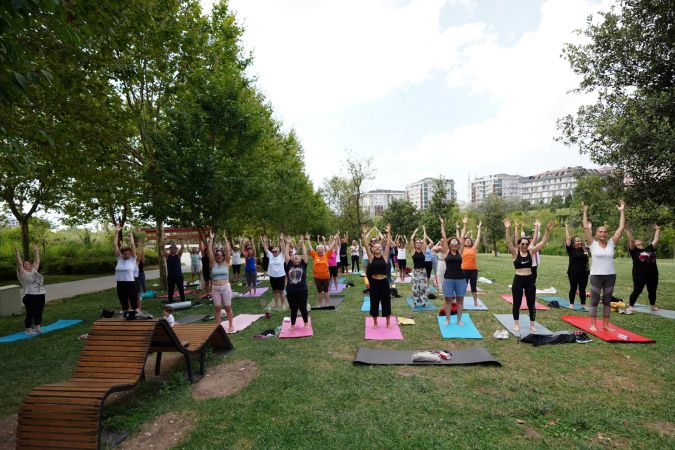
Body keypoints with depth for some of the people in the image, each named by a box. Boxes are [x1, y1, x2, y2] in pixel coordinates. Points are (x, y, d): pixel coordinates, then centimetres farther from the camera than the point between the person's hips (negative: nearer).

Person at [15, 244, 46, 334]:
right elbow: (19, 264, -15)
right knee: (30, 314, 1)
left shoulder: (34, 270, 14)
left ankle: (37, 328, 23)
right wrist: (17, 253, -17)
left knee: (39, 313, 13)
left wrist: (36, 251, 23)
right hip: (30, 297, -7)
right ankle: (29, 330, 11)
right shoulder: (23, 274, -5)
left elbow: (37, 261, 19)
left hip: (41, 295, 7)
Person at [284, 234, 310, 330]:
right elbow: (286, 254, -4)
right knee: (293, 309, 13)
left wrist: (302, 243, -9)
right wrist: (288, 243, -8)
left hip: (302, 291, -1)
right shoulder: (289, 265, 1)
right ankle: (292, 325, 29)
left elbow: (305, 253, -6)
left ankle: (306, 323, 31)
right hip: (291, 291, 1)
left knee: (303, 308, 12)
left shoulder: (303, 264, 0)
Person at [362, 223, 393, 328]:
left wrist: (388, 232, -5)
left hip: (384, 282, 0)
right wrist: (364, 234, -9)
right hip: (374, 282, 0)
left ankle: (388, 323, 25)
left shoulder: (385, 256, 0)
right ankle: (375, 323, 26)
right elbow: (366, 246, -5)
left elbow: (388, 244, -4)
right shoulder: (371, 257, 0)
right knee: (374, 303, 10)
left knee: (386, 302, 9)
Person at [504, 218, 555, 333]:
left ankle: (532, 324, 20)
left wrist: (548, 231, -16)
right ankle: (516, 324, 19)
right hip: (518, 280, -2)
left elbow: (543, 242, -4)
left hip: (530, 280, 2)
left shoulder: (531, 252, 2)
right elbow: (508, 242, -19)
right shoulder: (515, 253, -5)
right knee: (517, 303, 7)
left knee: (531, 303, 7)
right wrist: (508, 229, -31)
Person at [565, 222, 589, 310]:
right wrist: (567, 228, -7)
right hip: (573, 273, -3)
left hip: (584, 273, 4)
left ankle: (583, 305, 20)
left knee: (582, 289, 11)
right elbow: (568, 239, -10)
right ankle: (571, 304, 15)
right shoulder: (571, 250, -5)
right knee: (573, 288, 6)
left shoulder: (585, 249, 6)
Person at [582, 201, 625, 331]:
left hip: (610, 276, 3)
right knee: (594, 300, 4)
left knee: (607, 301, 11)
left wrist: (621, 211, 0)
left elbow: (621, 228, 1)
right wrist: (585, 212, -10)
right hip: (596, 276, -3)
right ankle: (593, 324, 11)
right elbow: (586, 227, -10)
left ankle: (606, 324, 21)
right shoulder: (593, 244, -4)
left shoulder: (611, 243, 4)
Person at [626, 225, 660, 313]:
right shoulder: (634, 251, -3)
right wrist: (628, 230, -14)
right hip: (639, 275, -5)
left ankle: (653, 306, 34)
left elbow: (656, 240, 16)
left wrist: (658, 230, 20)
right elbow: (631, 240, -12)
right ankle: (630, 306, 5)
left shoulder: (650, 249, 12)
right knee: (637, 291, -2)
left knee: (652, 291, 17)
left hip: (653, 275, 5)